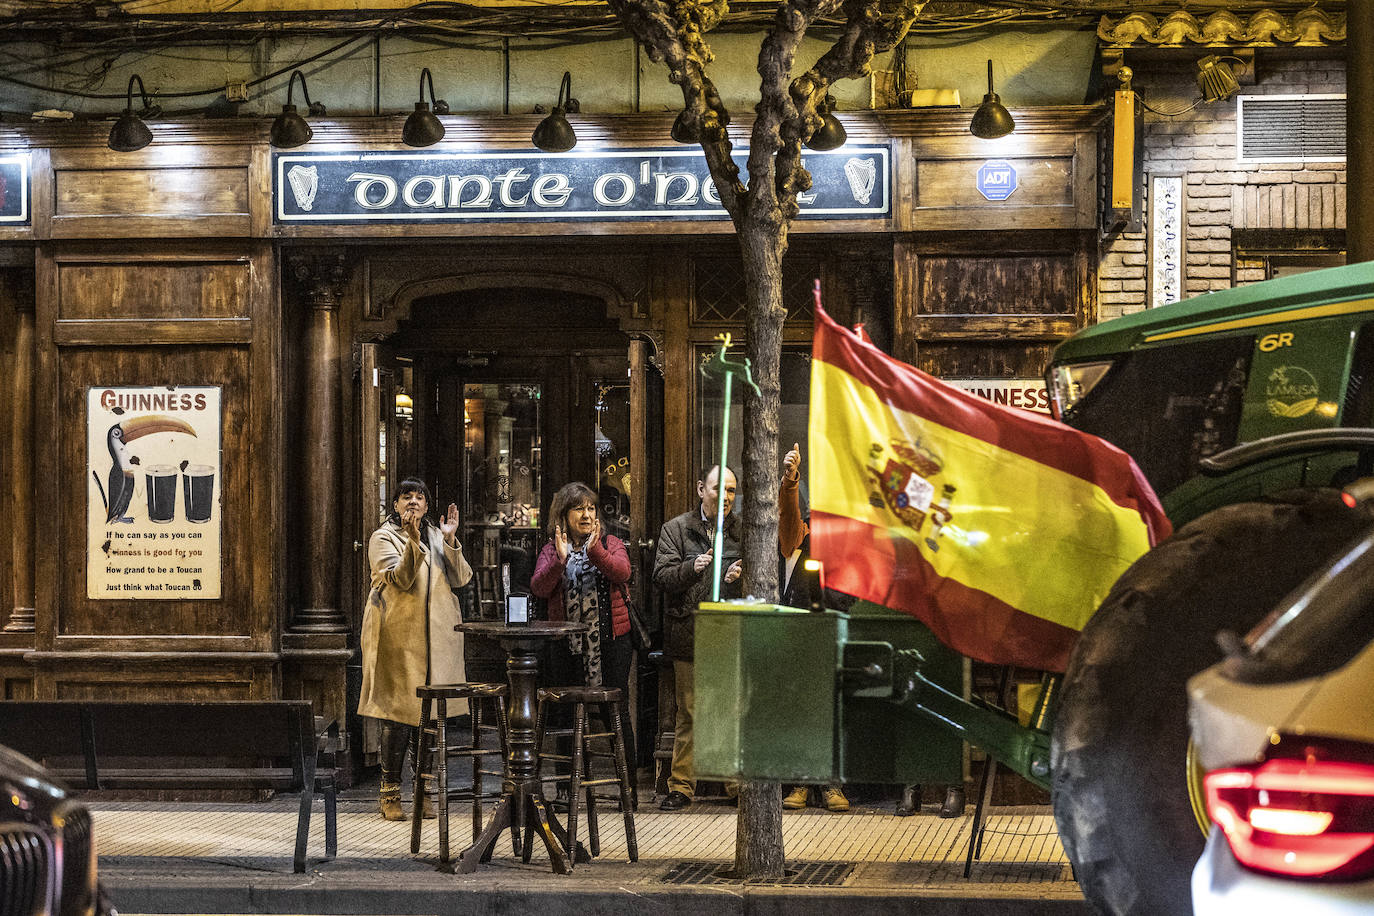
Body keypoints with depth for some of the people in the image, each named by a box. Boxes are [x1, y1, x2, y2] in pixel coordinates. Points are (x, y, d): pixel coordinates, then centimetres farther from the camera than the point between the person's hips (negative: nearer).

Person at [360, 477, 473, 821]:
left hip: (436, 636, 5)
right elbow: (399, 579, -14)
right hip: (398, 635, -4)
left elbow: (461, 579, 3)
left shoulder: (438, 537, 16)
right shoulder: (383, 538, 2)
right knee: (398, 714, -7)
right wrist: (414, 541, -26)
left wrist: (450, 540, -9)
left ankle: (424, 792, 11)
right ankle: (389, 793, 0)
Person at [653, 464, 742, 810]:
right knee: (688, 714, 2)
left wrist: (742, 577, -9)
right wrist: (692, 568, -22)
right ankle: (681, 786, 9)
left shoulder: (742, 531, 12)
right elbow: (662, 575, -3)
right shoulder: (676, 529, 6)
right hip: (689, 636, -1)